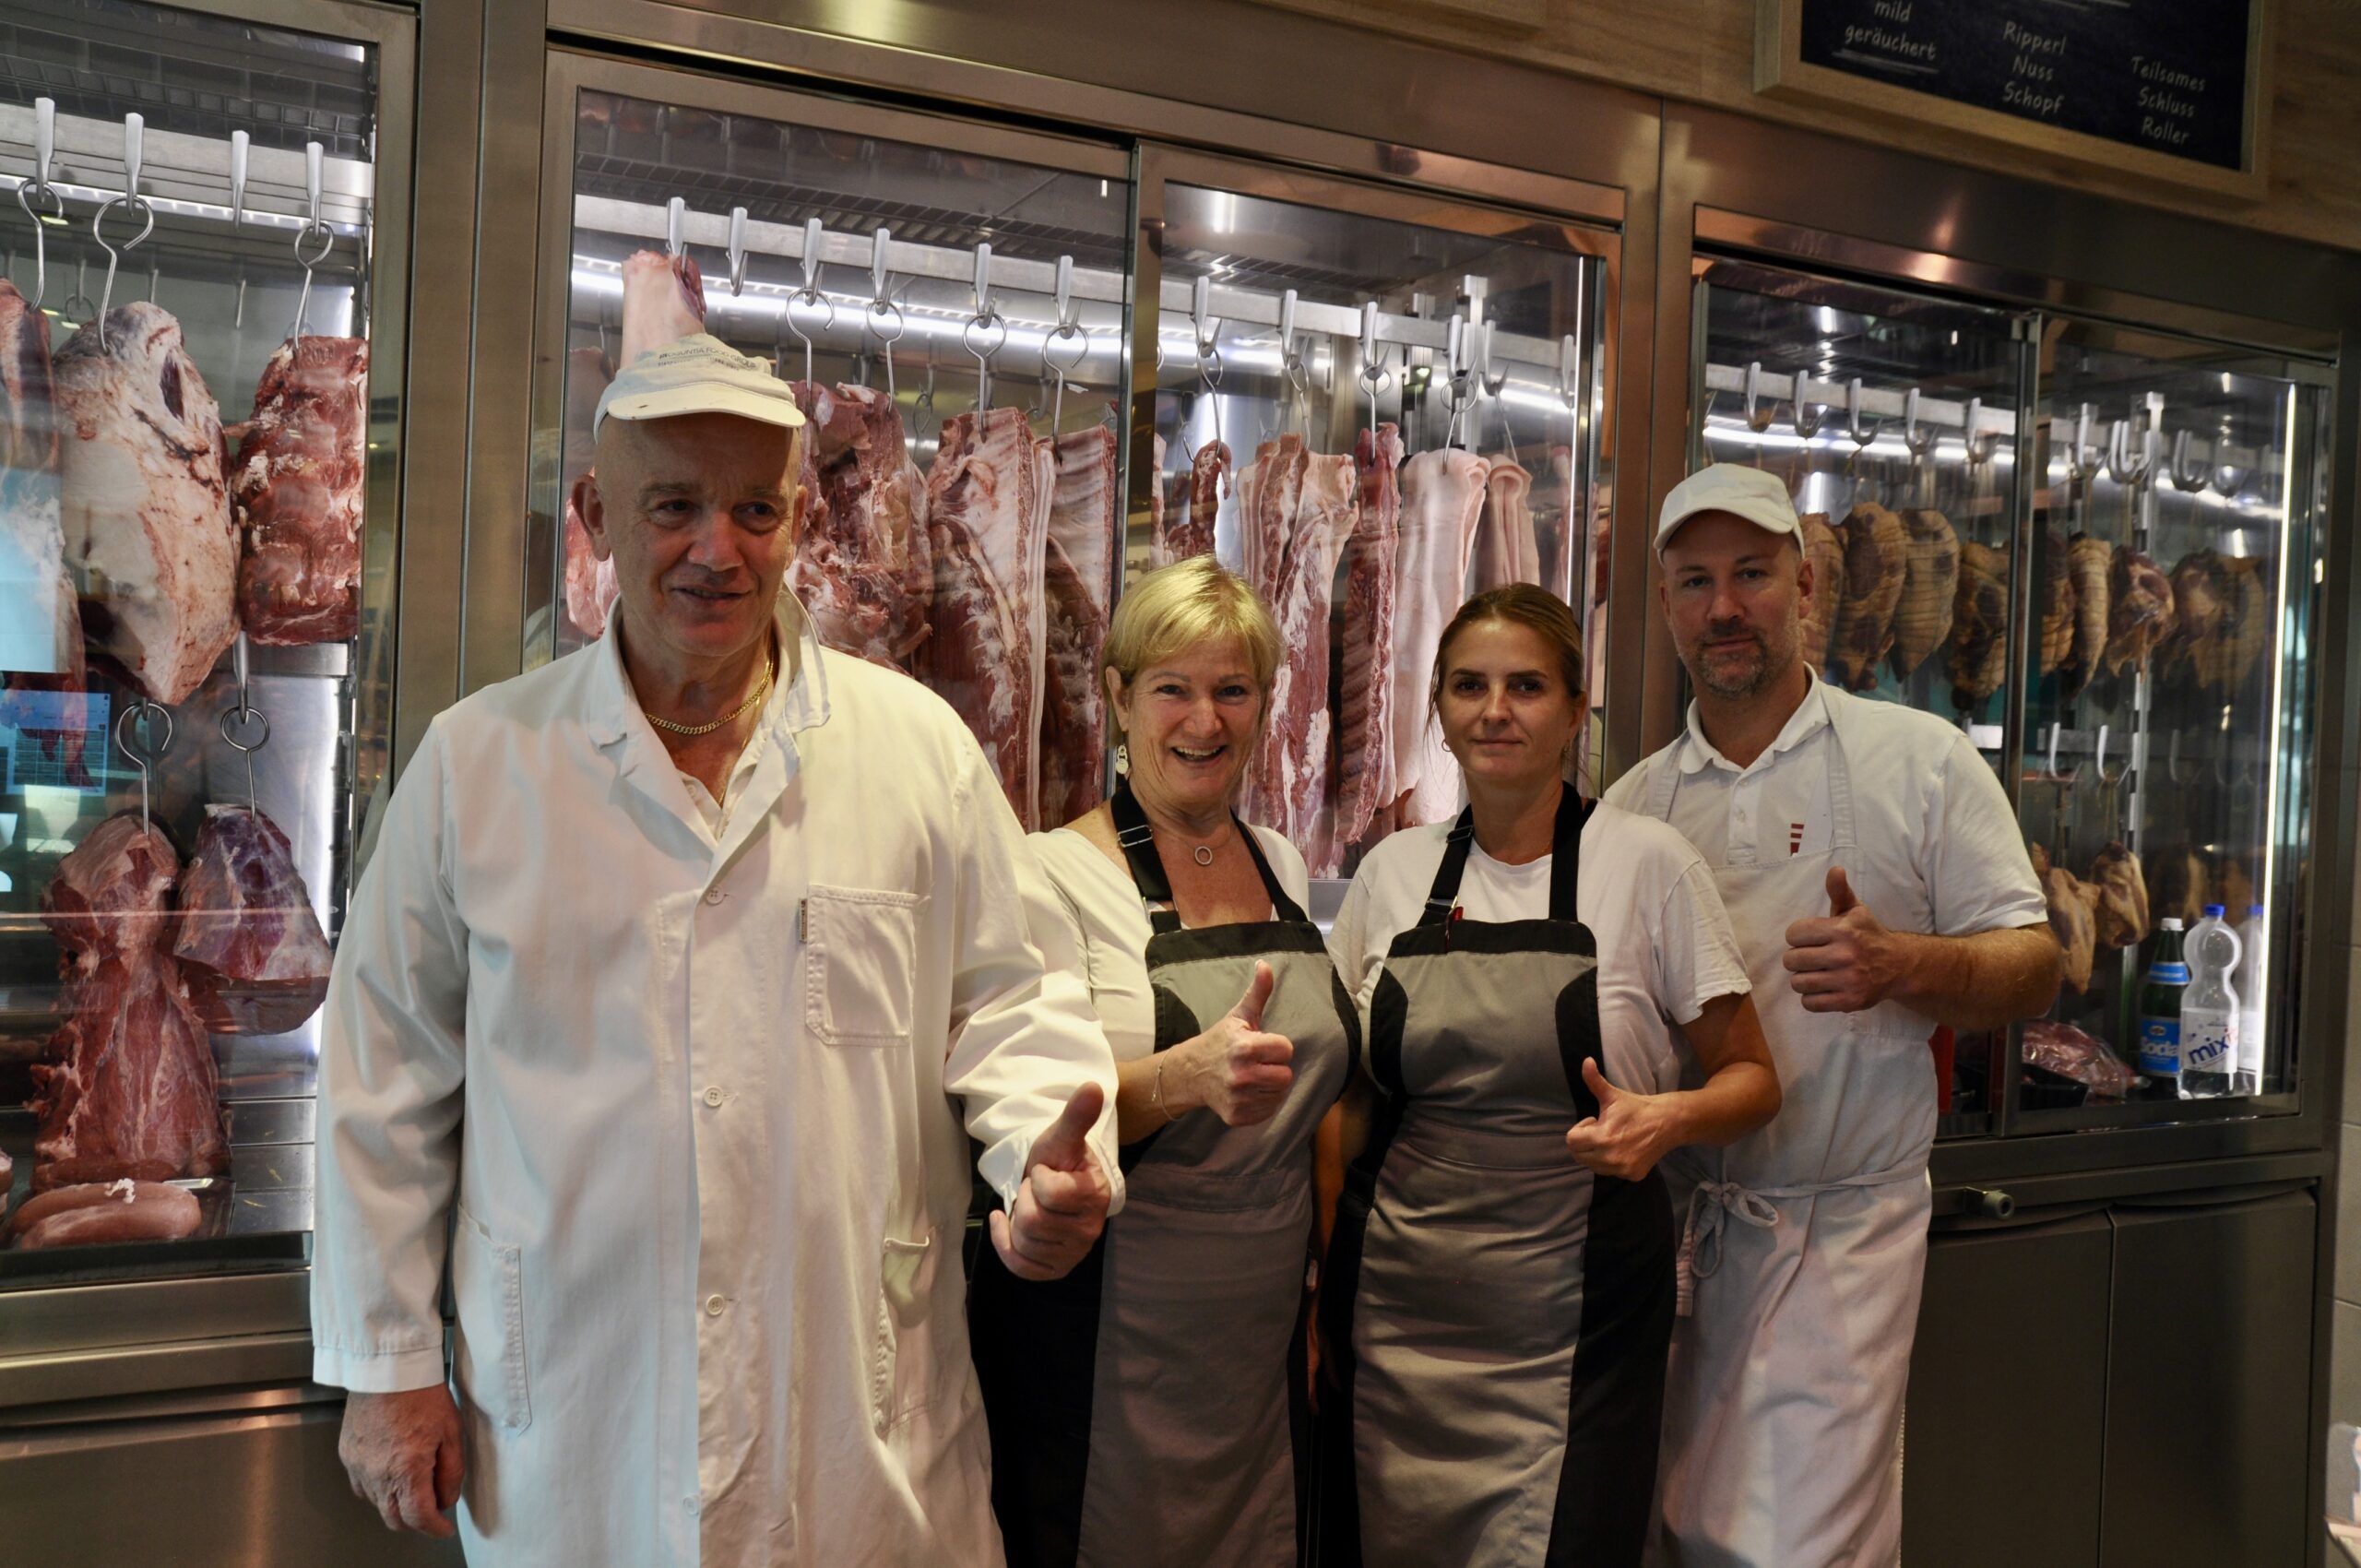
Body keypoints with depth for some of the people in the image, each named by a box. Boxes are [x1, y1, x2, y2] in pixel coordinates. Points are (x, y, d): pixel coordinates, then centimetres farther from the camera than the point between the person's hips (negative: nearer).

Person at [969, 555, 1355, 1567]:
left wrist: (1315, 1288, 15)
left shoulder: (1283, 868, 7)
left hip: (1264, 1328, 6)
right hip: (1107, 1332, -5)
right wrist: (1185, 1077, -34)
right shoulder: (1060, 872, -11)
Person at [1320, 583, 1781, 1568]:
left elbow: (1750, 1078, 0)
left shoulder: (1647, 864, -6)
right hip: (1394, 1313, 3)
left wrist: (1672, 1117, -21)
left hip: (1571, 1328, -3)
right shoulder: (1393, 871, 4)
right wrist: (1316, 1296, 6)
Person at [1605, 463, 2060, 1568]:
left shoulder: (1922, 760, -1)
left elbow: (2032, 968, -4)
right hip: (1670, 1221, 3)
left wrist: (1901, 965, -23)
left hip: (1840, 1227, -3)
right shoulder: (1633, 802, 8)